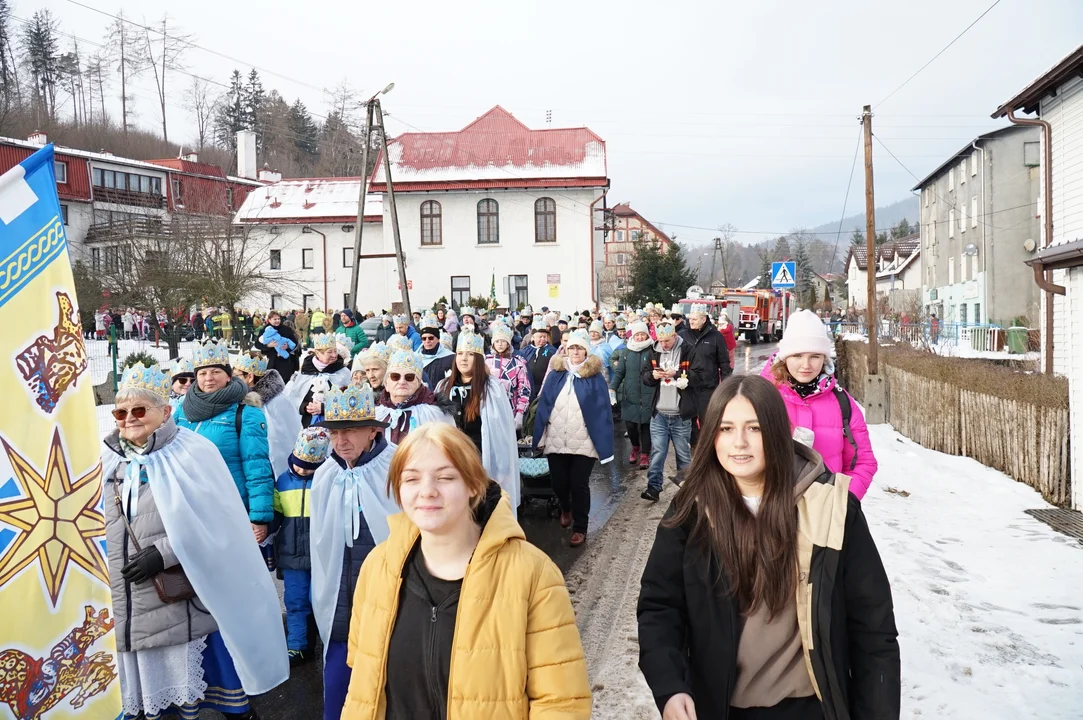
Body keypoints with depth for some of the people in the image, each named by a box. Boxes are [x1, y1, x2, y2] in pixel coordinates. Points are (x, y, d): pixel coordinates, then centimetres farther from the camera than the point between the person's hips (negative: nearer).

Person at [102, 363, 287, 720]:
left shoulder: (192, 453, -9)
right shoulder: (109, 460, 7)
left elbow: (217, 521, -13)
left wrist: (164, 552, -18)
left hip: (190, 599, -4)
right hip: (129, 605, 5)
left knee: (202, 680, 6)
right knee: (149, 690, 13)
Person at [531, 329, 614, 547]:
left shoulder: (595, 377, -3)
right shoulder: (556, 374, 4)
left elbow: (603, 412, -5)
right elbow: (543, 405, 3)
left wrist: (604, 443, -10)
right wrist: (540, 436, -3)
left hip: (583, 444, -3)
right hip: (556, 441, 3)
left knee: (579, 485, 1)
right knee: (559, 483, 13)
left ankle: (580, 528, 18)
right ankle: (565, 509, 44)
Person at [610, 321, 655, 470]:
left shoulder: (652, 351, -3)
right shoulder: (626, 351, 6)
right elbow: (619, 372, 7)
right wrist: (612, 389, -2)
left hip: (647, 395, -2)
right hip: (630, 395, 2)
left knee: (645, 425, 2)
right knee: (630, 424, 3)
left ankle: (645, 455, 16)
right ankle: (635, 447, 31)